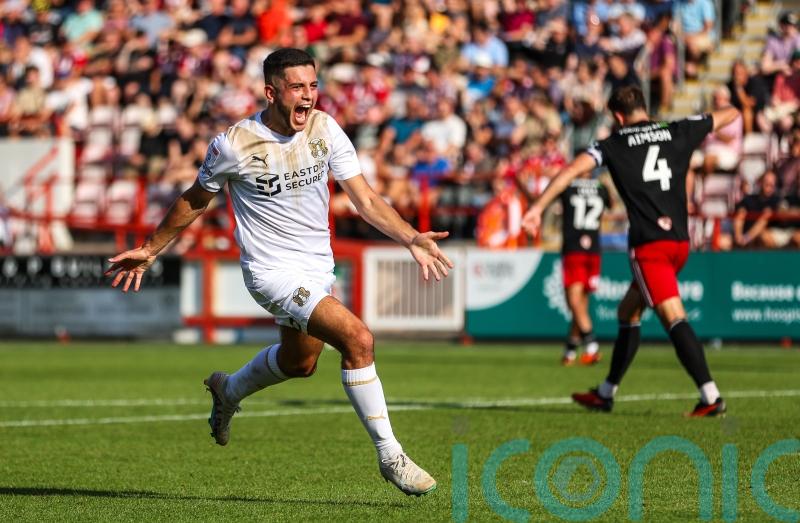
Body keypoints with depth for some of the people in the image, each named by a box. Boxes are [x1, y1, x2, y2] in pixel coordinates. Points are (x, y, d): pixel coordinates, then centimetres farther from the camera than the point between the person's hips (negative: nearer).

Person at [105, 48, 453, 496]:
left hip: (319, 266, 7)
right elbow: (195, 201, 1)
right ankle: (390, 457, -13)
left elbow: (365, 198, -5)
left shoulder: (324, 128, -6)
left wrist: (411, 238, -19)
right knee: (359, 339, -23)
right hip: (274, 271, -7)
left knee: (299, 363, 26)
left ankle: (228, 391, 58)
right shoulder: (235, 145, -17)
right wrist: (150, 250, 9)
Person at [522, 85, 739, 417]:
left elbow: (574, 169, -11)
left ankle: (710, 397, -28)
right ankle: (606, 394, 26)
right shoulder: (678, 133, 12)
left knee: (673, 318, -15)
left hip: (649, 246, -6)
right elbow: (730, 115, 25)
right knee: (628, 312, 20)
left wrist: (538, 207, -12)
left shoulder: (614, 145, 2)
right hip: (680, 241, 6)